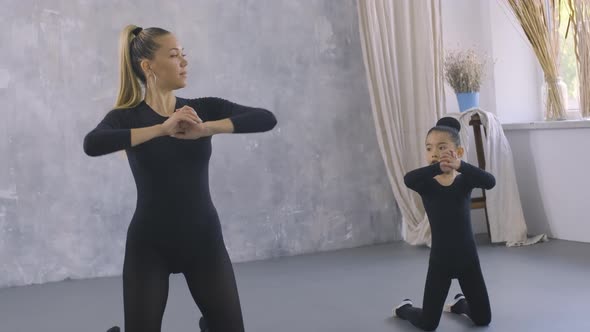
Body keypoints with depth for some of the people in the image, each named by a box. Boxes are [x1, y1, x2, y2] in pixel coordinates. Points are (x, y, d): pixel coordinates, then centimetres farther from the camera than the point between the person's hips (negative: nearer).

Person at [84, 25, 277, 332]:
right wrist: (161, 128, -30)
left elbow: (266, 119, -12)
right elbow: (92, 144, -27)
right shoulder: (127, 118, -5)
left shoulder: (204, 108, 2)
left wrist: (206, 128, -23)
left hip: (204, 239, 3)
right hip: (149, 245, -2)